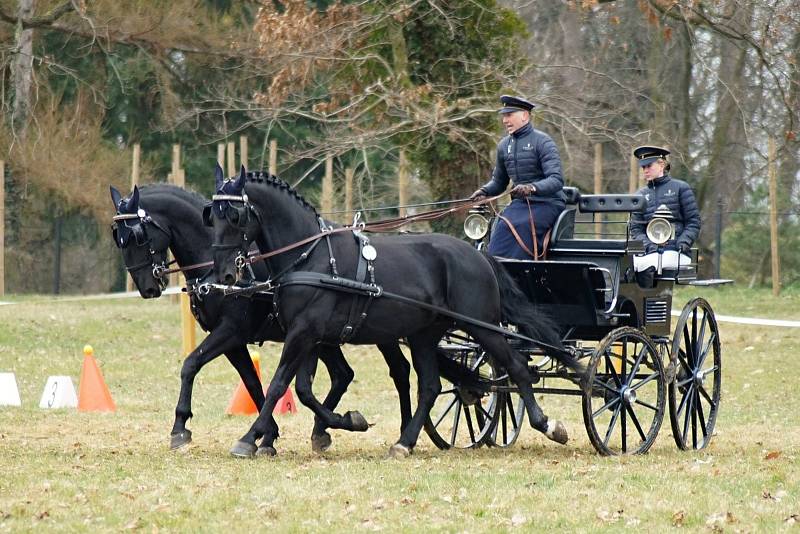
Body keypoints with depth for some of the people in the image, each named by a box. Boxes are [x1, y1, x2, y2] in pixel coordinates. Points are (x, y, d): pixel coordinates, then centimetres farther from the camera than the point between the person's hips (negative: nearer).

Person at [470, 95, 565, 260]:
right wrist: (484, 191, 1)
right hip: (520, 203, 6)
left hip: (546, 204, -6)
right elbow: (499, 182, 24)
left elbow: (556, 180, -17)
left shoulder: (542, 141, -7)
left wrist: (532, 188, -35)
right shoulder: (504, 145, 14)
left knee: (513, 228, -29)